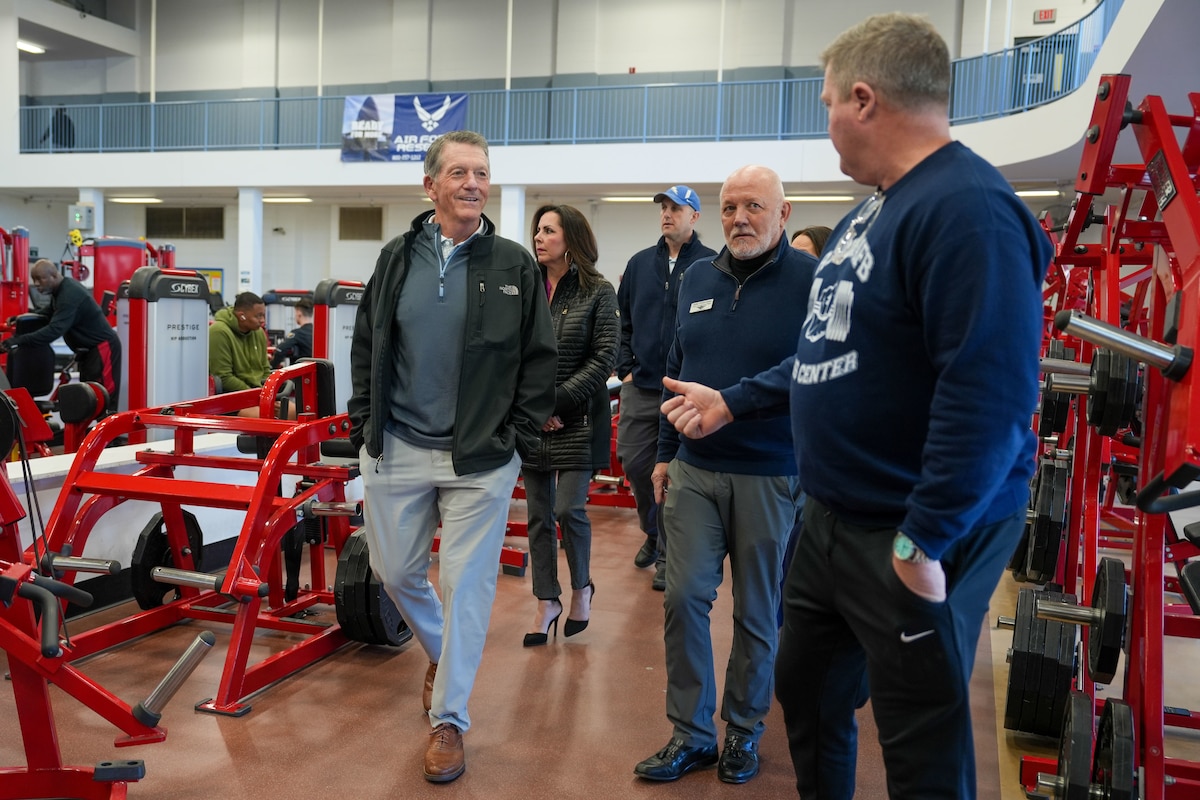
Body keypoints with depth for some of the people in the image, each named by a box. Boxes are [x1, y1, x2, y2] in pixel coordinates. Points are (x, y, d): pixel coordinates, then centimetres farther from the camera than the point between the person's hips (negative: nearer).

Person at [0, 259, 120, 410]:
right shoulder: (62, 289, 6)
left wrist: (18, 340, -37)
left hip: (103, 347, -11)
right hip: (89, 348, 11)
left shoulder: (70, 295, -25)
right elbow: (49, 313, 20)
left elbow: (54, 330, -34)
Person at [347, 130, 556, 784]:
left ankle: (449, 719, 18)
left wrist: (520, 437, -3)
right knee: (394, 571, 14)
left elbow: (538, 360, 2)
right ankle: (442, 654, 44)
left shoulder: (514, 265, -1)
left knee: (466, 585, 2)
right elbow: (365, 344, 13)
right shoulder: (397, 258, 6)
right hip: (398, 450, 3)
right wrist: (364, 422, 6)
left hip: (480, 460, -3)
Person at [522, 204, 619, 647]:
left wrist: (557, 401, -13)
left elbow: (604, 358, -8)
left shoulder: (598, 292, -2)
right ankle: (547, 602, 22)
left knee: (568, 509, -6)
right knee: (538, 515, 8)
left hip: (576, 421, -3)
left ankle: (582, 585, 21)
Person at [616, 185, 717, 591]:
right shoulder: (640, 263, 10)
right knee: (634, 463, 9)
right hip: (640, 387, 5)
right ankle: (652, 532, 34)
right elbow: (622, 321, 17)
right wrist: (626, 368, 9)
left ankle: (668, 550, 18)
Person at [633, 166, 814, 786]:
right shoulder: (697, 277, 8)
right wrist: (666, 453, 15)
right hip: (694, 471, 4)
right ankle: (691, 733, 18)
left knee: (757, 611, 10)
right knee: (683, 597, 2)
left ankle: (744, 728, 29)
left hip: (771, 478, -4)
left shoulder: (812, 281, -8)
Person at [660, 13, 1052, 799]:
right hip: (836, 520, 10)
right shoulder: (876, 211, 11)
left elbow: (990, 393, -29)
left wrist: (925, 541, -25)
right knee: (807, 695, 23)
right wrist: (732, 400, 23)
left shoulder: (967, 208, -22)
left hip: (913, 539, -9)